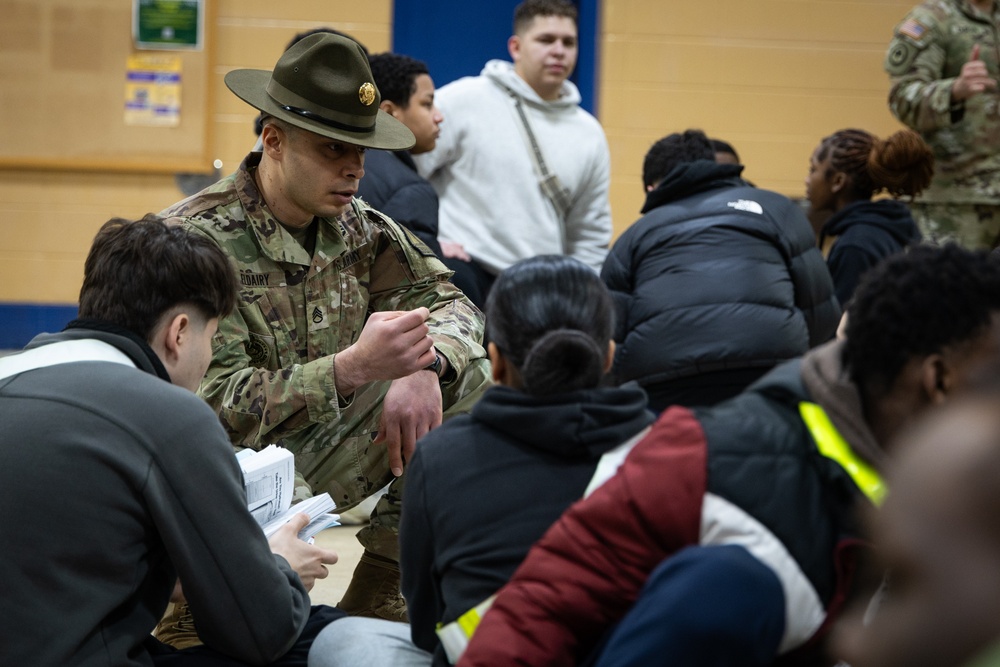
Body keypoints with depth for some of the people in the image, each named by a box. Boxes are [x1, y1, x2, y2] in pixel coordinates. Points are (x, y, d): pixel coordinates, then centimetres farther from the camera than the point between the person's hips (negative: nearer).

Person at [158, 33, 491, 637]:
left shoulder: (352, 223, 2)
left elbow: (449, 300, 5)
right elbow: (213, 406, -26)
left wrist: (424, 368, -19)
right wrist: (352, 367, -36)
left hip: (321, 451, 8)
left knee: (471, 373, -3)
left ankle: (381, 595, 1)